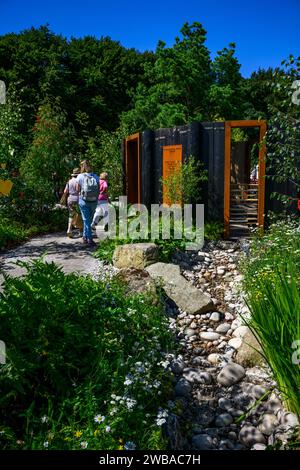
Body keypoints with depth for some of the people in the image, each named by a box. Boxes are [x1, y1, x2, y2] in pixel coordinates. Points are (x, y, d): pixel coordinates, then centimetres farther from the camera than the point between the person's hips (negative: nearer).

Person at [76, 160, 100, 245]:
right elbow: (98, 190, 1)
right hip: (94, 201, 3)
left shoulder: (80, 176, -5)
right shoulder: (96, 177, 2)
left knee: (86, 220, 5)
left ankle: (90, 239, 2)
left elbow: (78, 189, 0)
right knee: (89, 219, 16)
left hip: (84, 200, -3)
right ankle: (85, 236, 25)